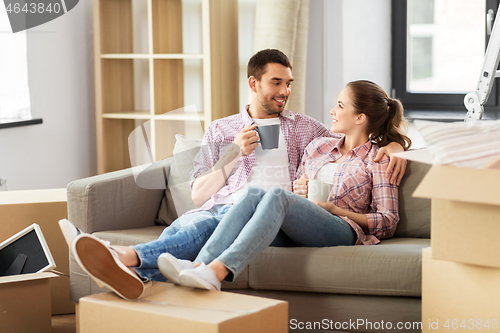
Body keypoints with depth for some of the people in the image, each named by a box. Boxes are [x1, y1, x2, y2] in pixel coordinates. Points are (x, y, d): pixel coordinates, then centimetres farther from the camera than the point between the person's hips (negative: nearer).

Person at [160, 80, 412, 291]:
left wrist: (332, 208, -5)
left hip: (343, 229, -5)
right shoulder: (318, 146, 28)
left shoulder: (377, 158, 11)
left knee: (277, 196, -34)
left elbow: (387, 223, 3)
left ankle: (218, 271, -53)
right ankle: (200, 265, -47)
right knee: (254, 193, -28)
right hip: (300, 231, 5)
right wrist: (298, 192, 4)